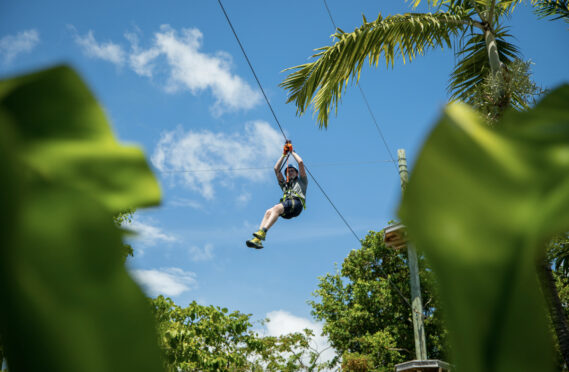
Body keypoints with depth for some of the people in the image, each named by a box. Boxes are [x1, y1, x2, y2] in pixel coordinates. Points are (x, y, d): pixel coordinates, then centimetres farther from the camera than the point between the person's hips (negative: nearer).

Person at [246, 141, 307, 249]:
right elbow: (276, 169, 36)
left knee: (277, 207, -33)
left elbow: (300, 162, 19)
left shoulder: (301, 181, 29)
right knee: (268, 212, -26)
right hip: (285, 207, 5)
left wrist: (292, 152, 32)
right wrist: (284, 154, 38)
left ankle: (262, 232, -51)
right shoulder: (284, 184, 40)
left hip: (296, 203, -4)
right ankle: (257, 240, -43)